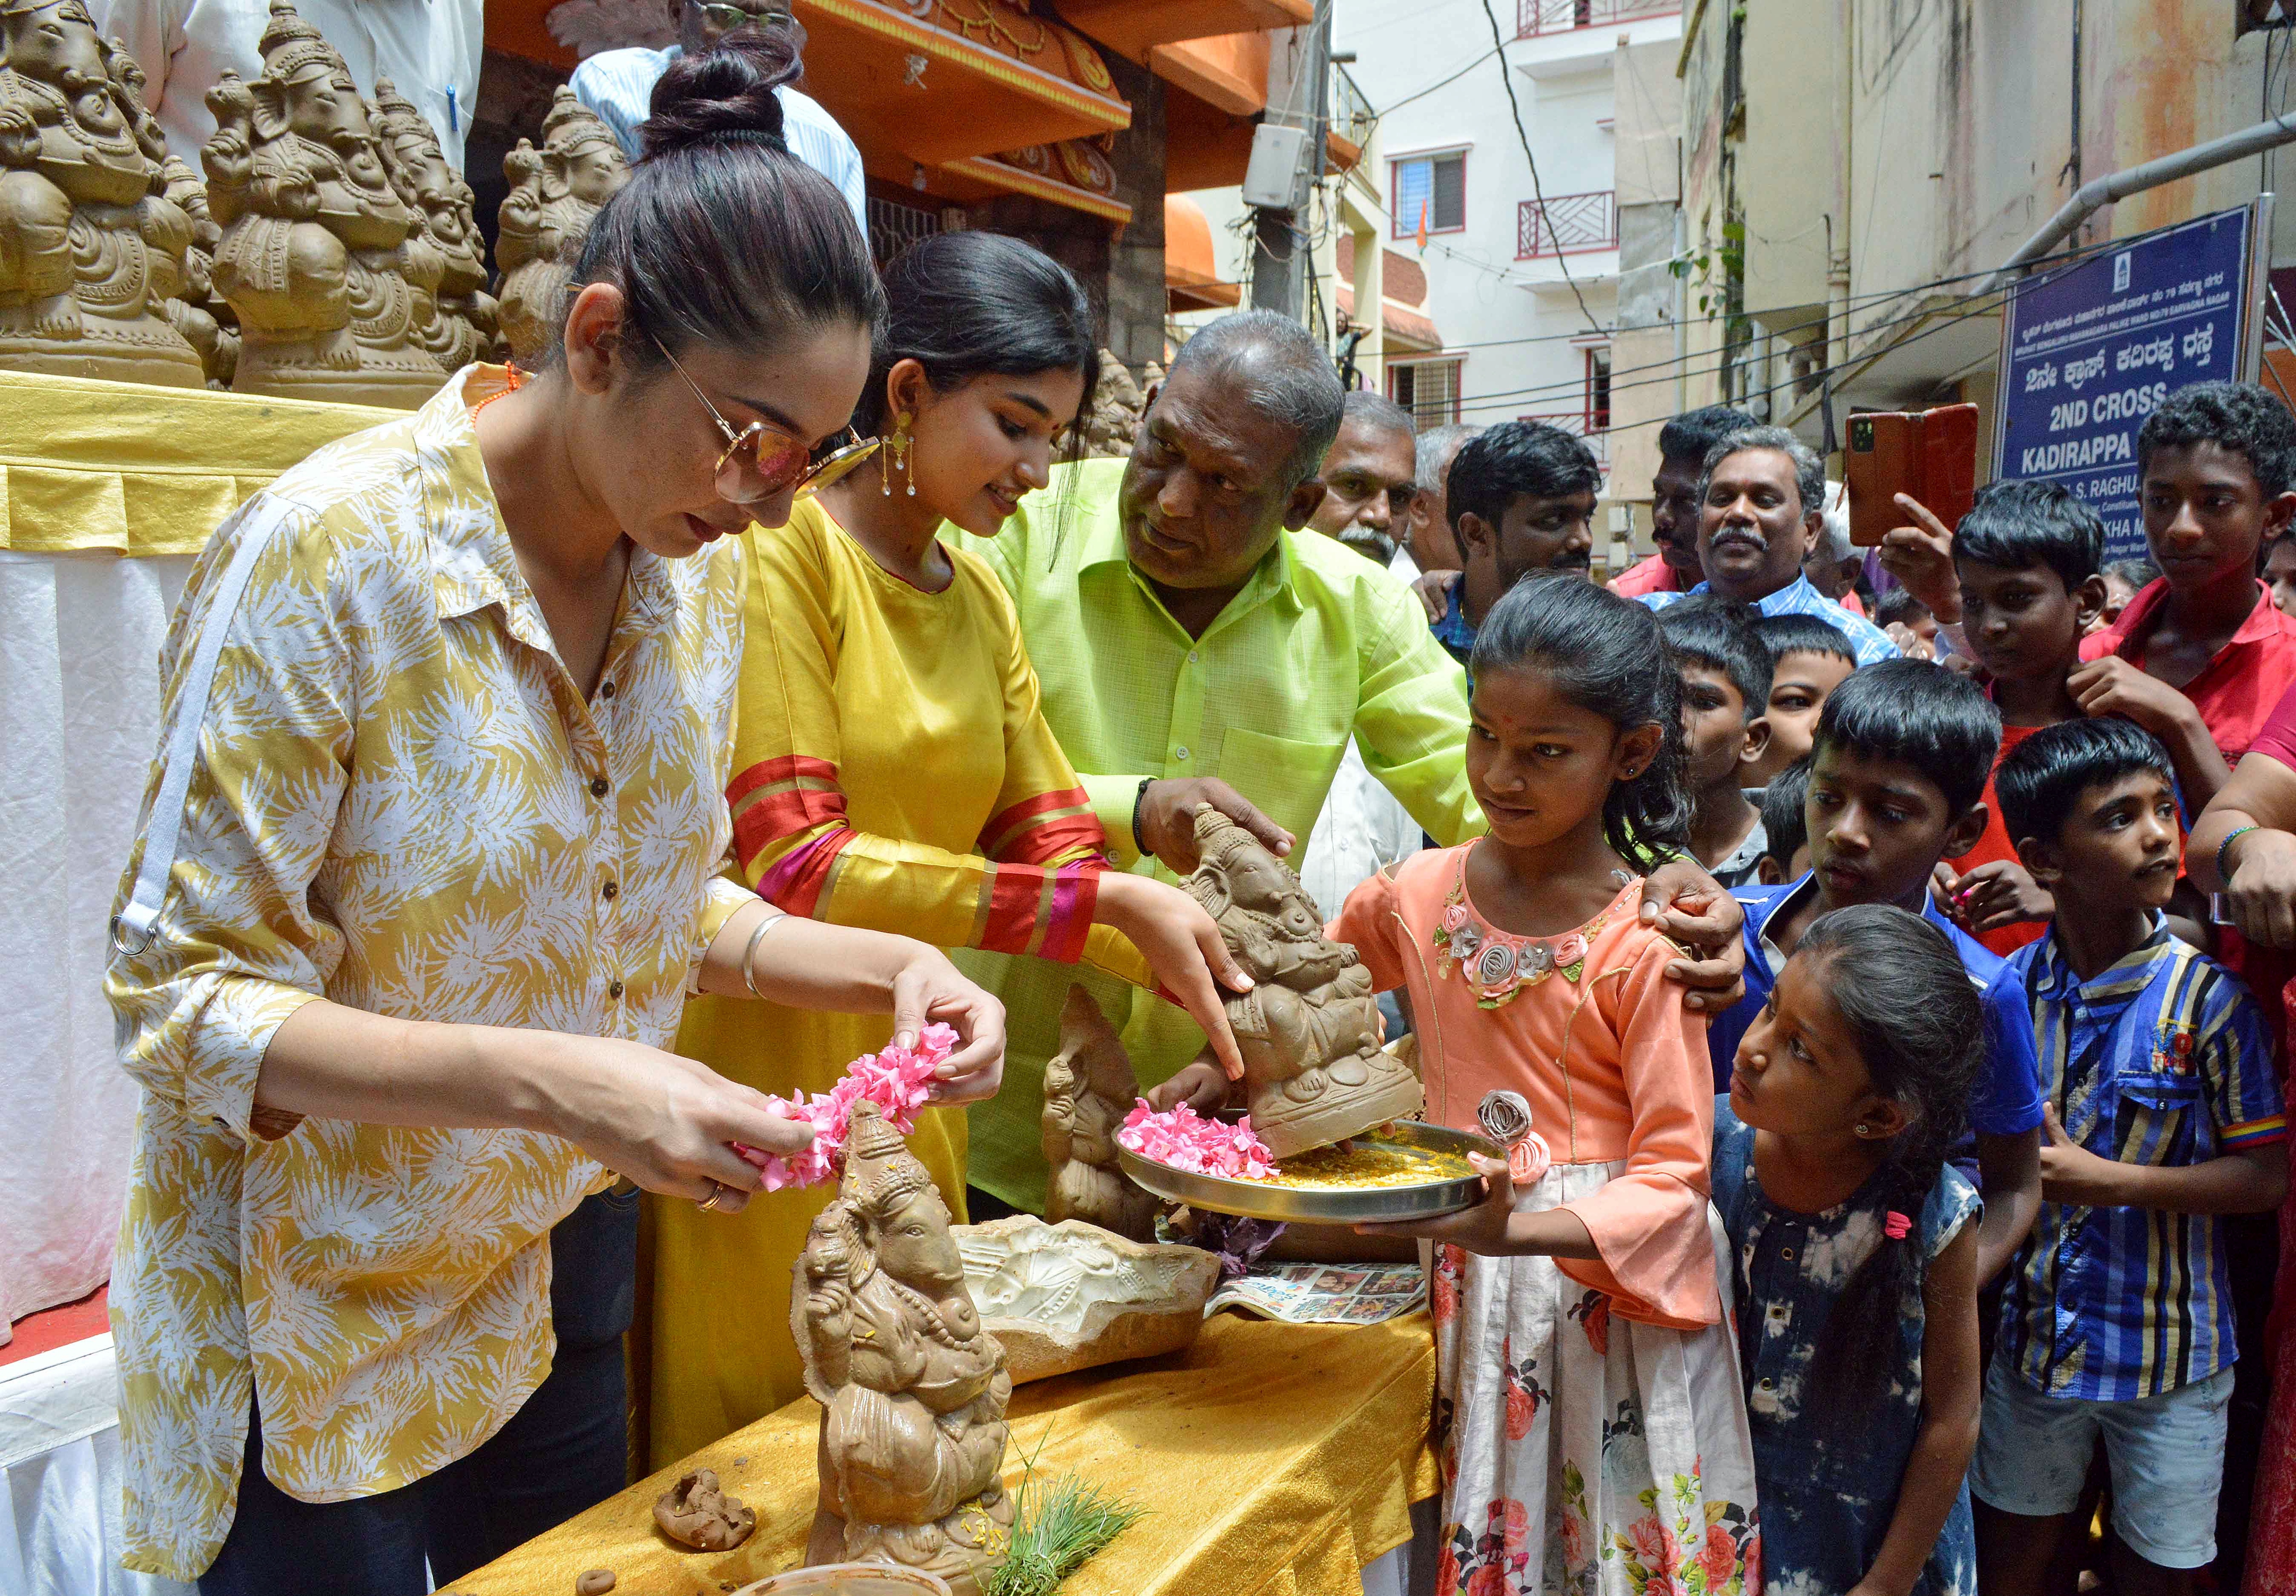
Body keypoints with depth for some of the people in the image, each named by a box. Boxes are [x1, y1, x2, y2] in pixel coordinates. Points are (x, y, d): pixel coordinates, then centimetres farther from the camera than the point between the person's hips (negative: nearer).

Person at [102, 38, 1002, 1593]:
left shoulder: (699, 572, -5)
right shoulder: (329, 553, -23)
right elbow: (183, 996, -21)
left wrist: (883, 965, -11)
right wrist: (554, 1081, -34)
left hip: (560, 1276, 6)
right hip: (315, 1315, -5)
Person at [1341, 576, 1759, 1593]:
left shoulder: (1649, 939, -15)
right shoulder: (1419, 896, -1)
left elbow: (1675, 1173, -15)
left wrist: (1518, 1230, -29)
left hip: (1608, 1290, -3)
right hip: (1469, 1290, 4)